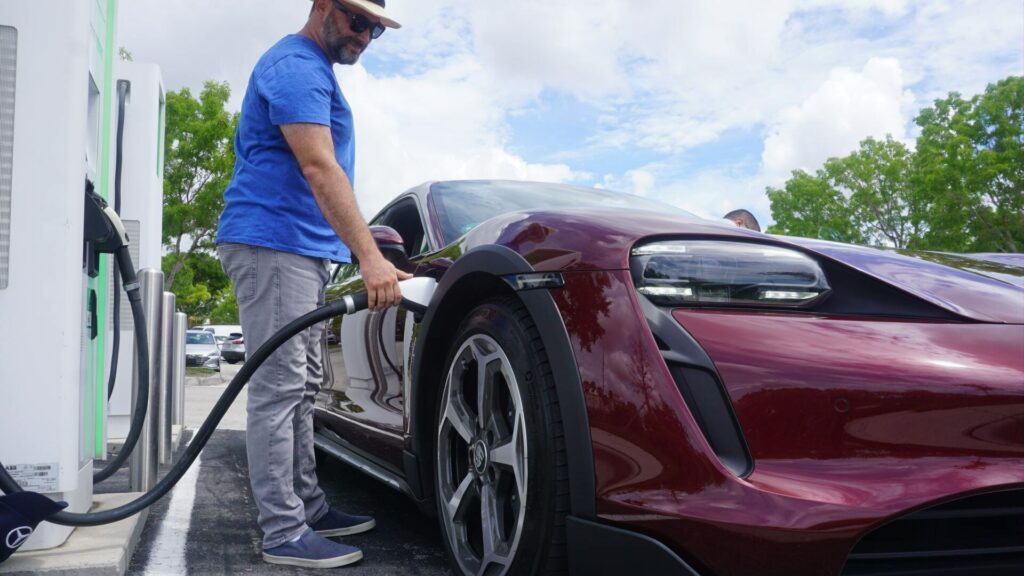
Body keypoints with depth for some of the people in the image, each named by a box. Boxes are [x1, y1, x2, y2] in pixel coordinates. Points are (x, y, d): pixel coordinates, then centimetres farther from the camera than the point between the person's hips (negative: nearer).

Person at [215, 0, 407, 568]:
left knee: (300, 388, 12)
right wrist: (369, 256, -32)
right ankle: (284, 532, -5)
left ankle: (308, 507, 20)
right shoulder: (296, 66, -11)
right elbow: (318, 168, -24)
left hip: (303, 251, 11)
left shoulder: (315, 71, 22)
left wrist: (363, 243, 25)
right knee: (278, 388, -10)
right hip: (272, 243, -11)